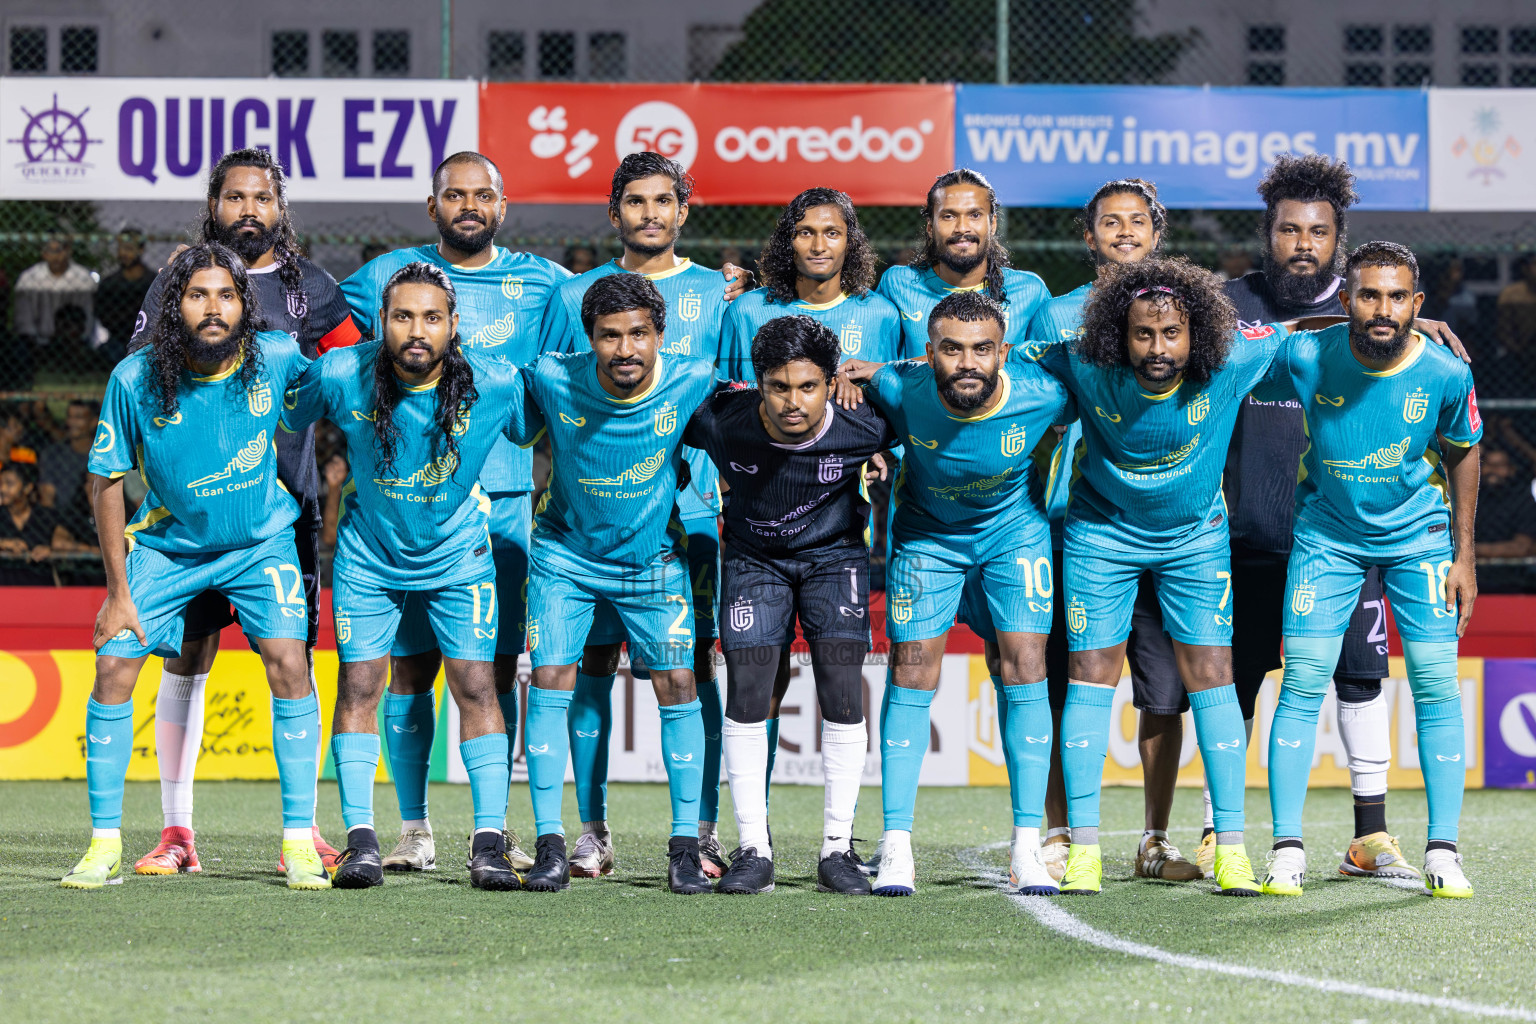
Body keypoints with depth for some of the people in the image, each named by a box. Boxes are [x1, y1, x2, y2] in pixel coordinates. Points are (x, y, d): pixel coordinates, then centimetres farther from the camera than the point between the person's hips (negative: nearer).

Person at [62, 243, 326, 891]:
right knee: (114, 668, -10)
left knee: (288, 662, -17)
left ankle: (299, 842, -9)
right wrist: (118, 590, -9)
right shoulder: (135, 380, -20)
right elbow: (106, 481, -9)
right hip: (168, 542, 0)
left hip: (261, 540, 0)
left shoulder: (276, 358, -19)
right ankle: (105, 844, 2)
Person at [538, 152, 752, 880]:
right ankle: (592, 831, 5)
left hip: (689, 500, -1)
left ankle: (703, 830, 1)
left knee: (692, 660, -3)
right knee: (593, 662, -1)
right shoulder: (576, 294, 12)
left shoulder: (717, 293, 10)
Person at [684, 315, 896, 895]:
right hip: (753, 557, 0)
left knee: (842, 691, -12)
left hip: (834, 553, 0)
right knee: (746, 693, -10)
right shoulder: (719, 421, -27)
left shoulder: (861, 426, -27)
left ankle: (837, 848, -1)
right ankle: (753, 850, -1)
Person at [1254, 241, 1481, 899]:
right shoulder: (1306, 358, -20)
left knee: (1436, 684, -6)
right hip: (1327, 535, 0)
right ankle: (1287, 848, -1)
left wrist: (1463, 555, 3)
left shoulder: (1446, 375, -17)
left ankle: (1442, 852, 2)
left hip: (1420, 535, 0)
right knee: (1303, 684, -8)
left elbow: (1462, 453, 1)